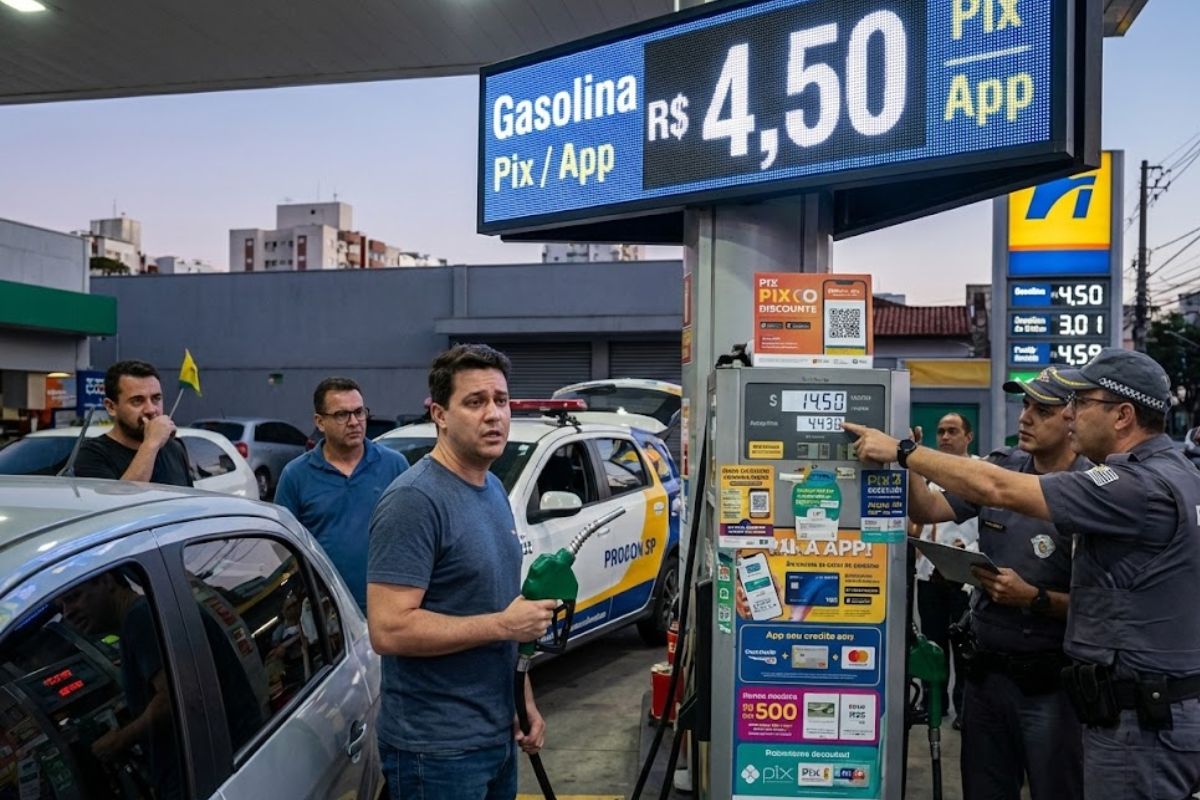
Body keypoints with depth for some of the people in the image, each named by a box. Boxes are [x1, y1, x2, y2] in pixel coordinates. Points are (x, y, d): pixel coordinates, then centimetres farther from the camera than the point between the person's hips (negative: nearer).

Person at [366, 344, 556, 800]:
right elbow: (389, 630, -25)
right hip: (437, 747, -8)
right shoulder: (414, 501, -19)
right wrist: (503, 624, -20)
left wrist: (525, 702, 13)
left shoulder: (494, 489, 8)